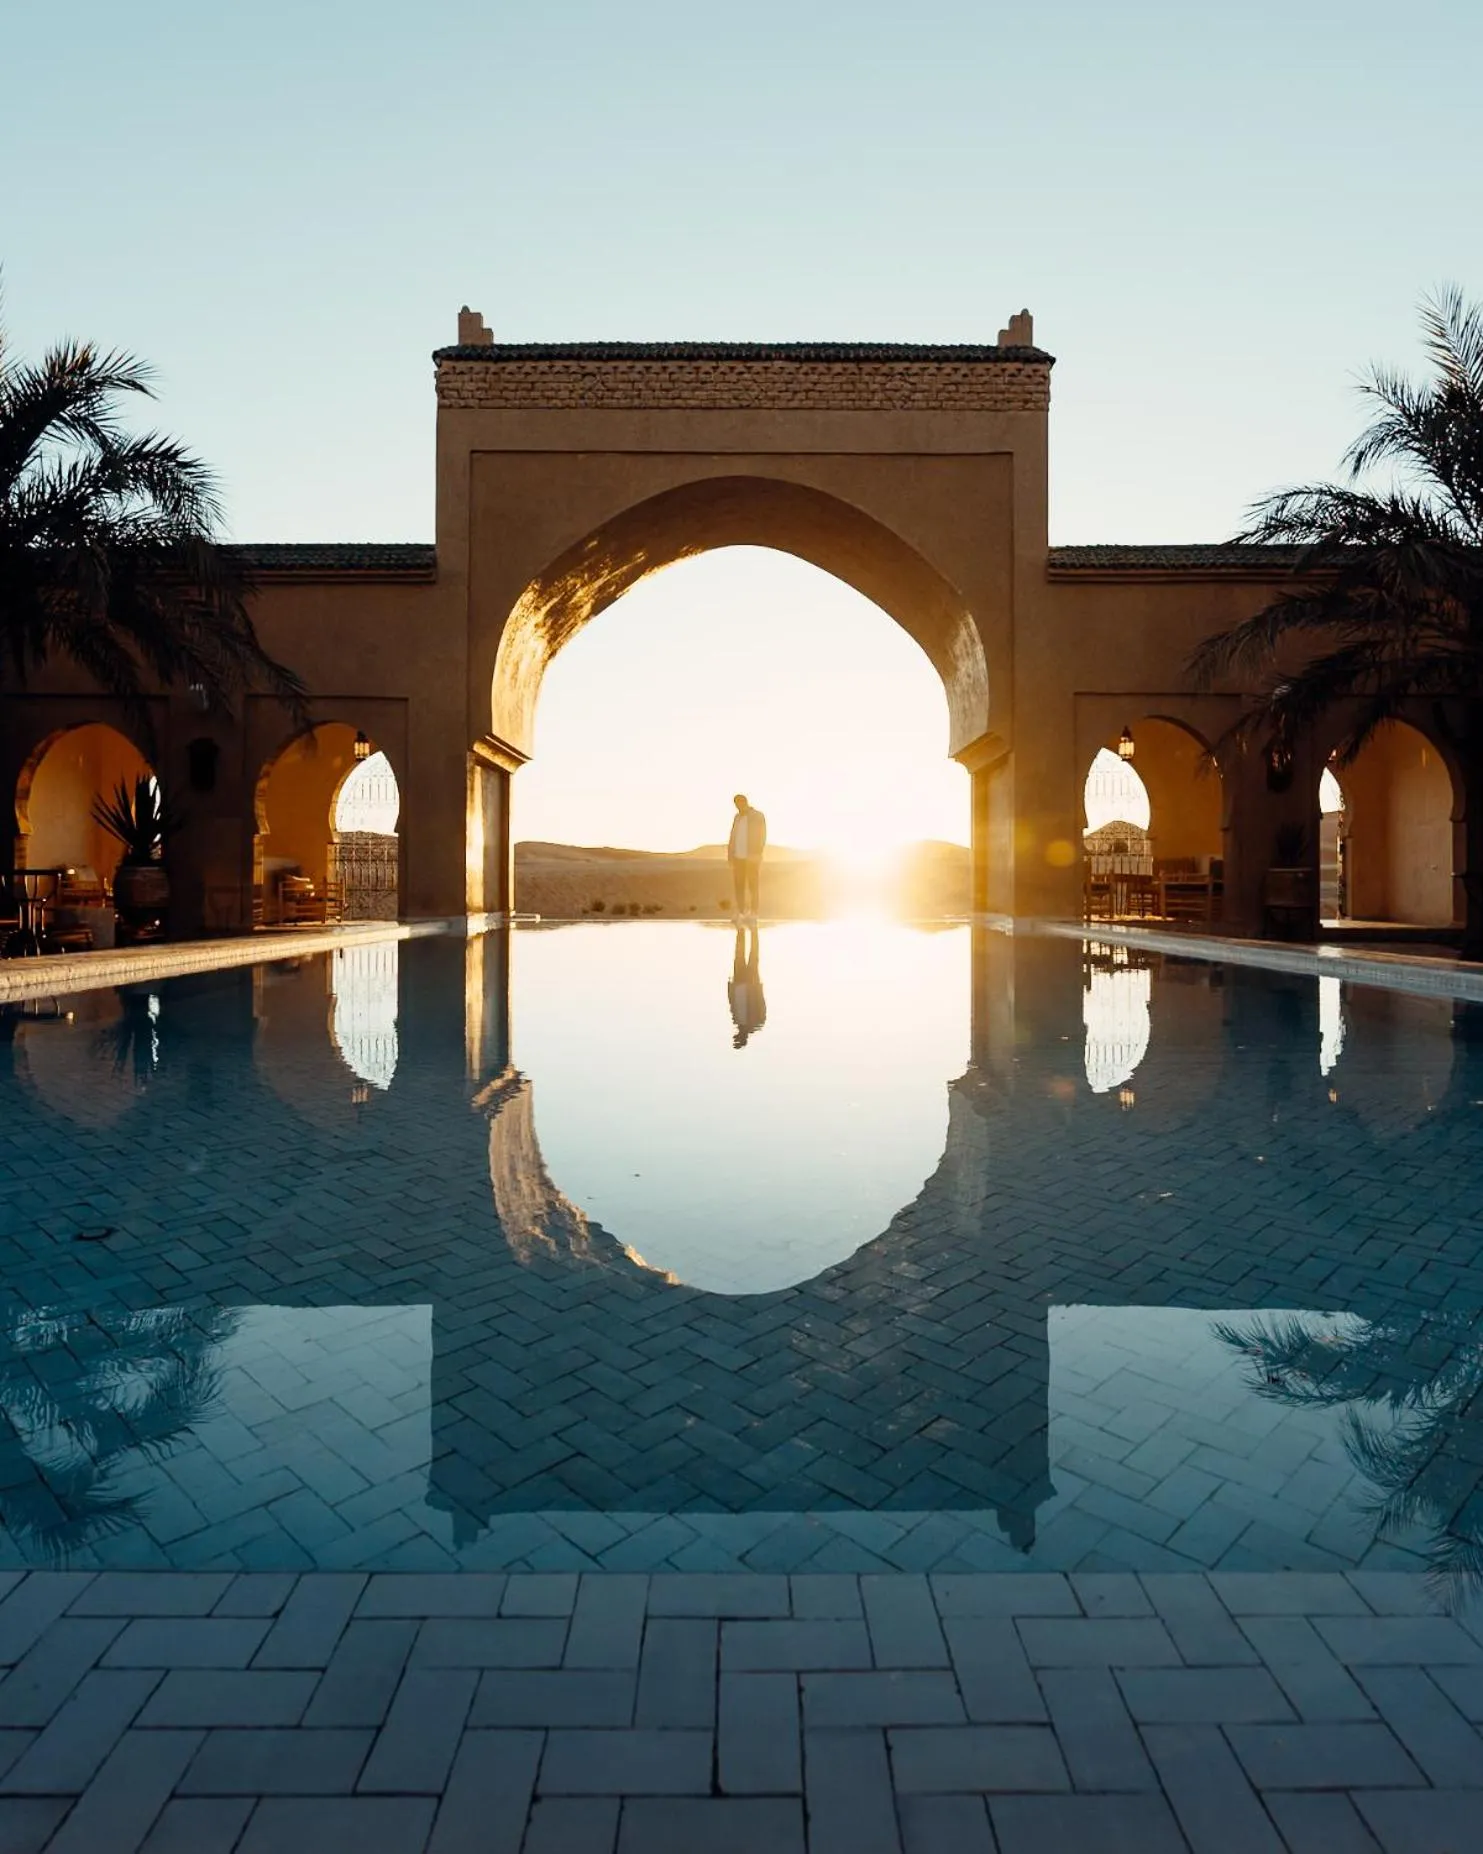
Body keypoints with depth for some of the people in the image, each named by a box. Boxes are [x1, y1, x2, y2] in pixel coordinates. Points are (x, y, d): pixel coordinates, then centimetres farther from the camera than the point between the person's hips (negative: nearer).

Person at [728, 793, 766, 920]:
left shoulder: (758, 816, -3)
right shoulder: (737, 817, 14)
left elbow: (762, 837, -7)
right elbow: (733, 836, 16)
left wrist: (757, 854, -15)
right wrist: (730, 852, 5)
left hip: (751, 857, -6)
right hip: (738, 857, 6)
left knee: (753, 885, -3)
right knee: (739, 885, 6)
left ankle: (753, 913, 0)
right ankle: (741, 912, 12)